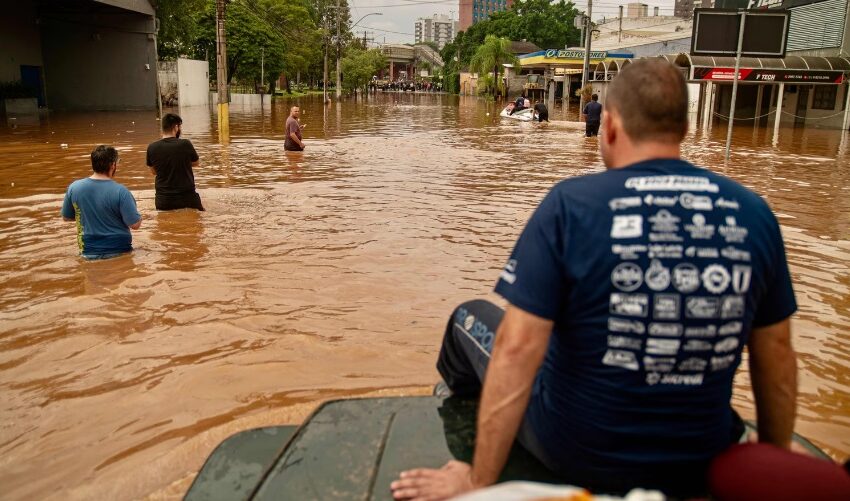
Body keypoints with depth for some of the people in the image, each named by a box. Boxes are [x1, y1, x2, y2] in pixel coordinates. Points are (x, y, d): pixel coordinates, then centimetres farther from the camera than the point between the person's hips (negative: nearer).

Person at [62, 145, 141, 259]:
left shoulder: (74, 187, -7)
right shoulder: (120, 191, -19)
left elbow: (66, 217, 8)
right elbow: (135, 225, -16)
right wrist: (139, 216, 5)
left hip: (89, 252, 4)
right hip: (119, 251, -3)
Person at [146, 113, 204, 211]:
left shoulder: (152, 148, -5)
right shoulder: (185, 144, -14)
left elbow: (153, 171, 11)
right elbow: (197, 163, 6)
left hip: (163, 200, 2)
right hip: (187, 198, -2)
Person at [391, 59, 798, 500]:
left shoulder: (571, 203, -18)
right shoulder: (755, 214, -7)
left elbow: (517, 348, -22)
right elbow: (777, 356, 0)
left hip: (579, 456, -3)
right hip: (700, 465, 4)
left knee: (469, 317, 20)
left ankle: (461, 400, 51)